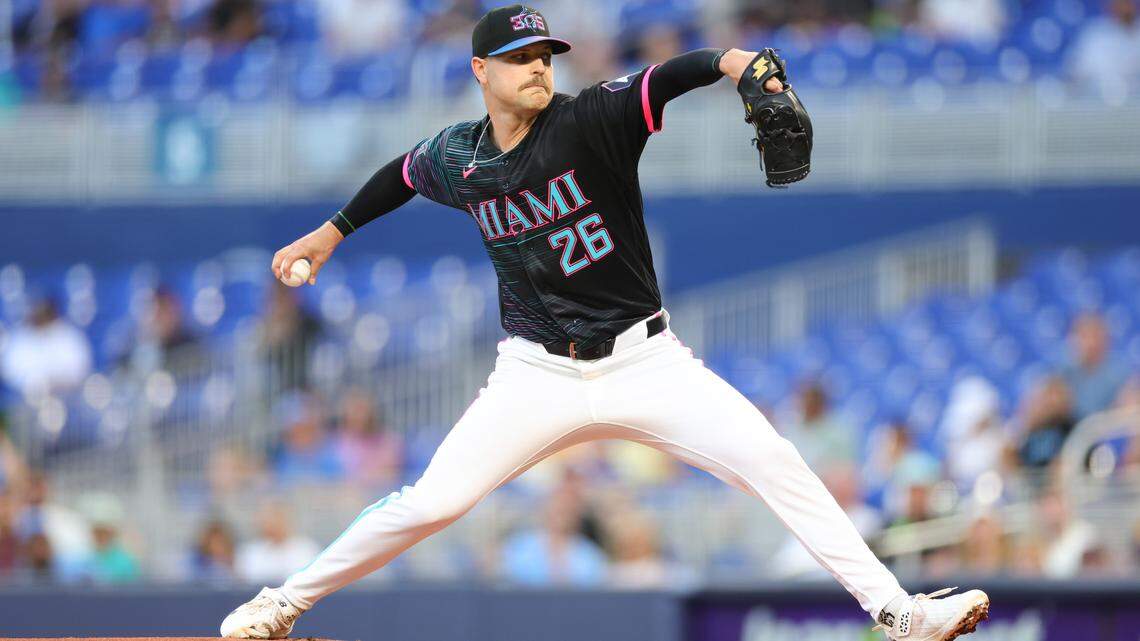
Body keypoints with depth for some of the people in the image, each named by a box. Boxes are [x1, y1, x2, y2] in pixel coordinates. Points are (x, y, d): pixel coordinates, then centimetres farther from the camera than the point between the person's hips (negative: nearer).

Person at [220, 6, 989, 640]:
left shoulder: (591, 120, -12)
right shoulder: (457, 160, -1)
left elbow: (672, 76, -30)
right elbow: (402, 175, 23)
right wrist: (333, 232, 32)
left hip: (646, 362, -1)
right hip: (537, 376, 1)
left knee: (775, 464, -14)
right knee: (430, 503, -9)